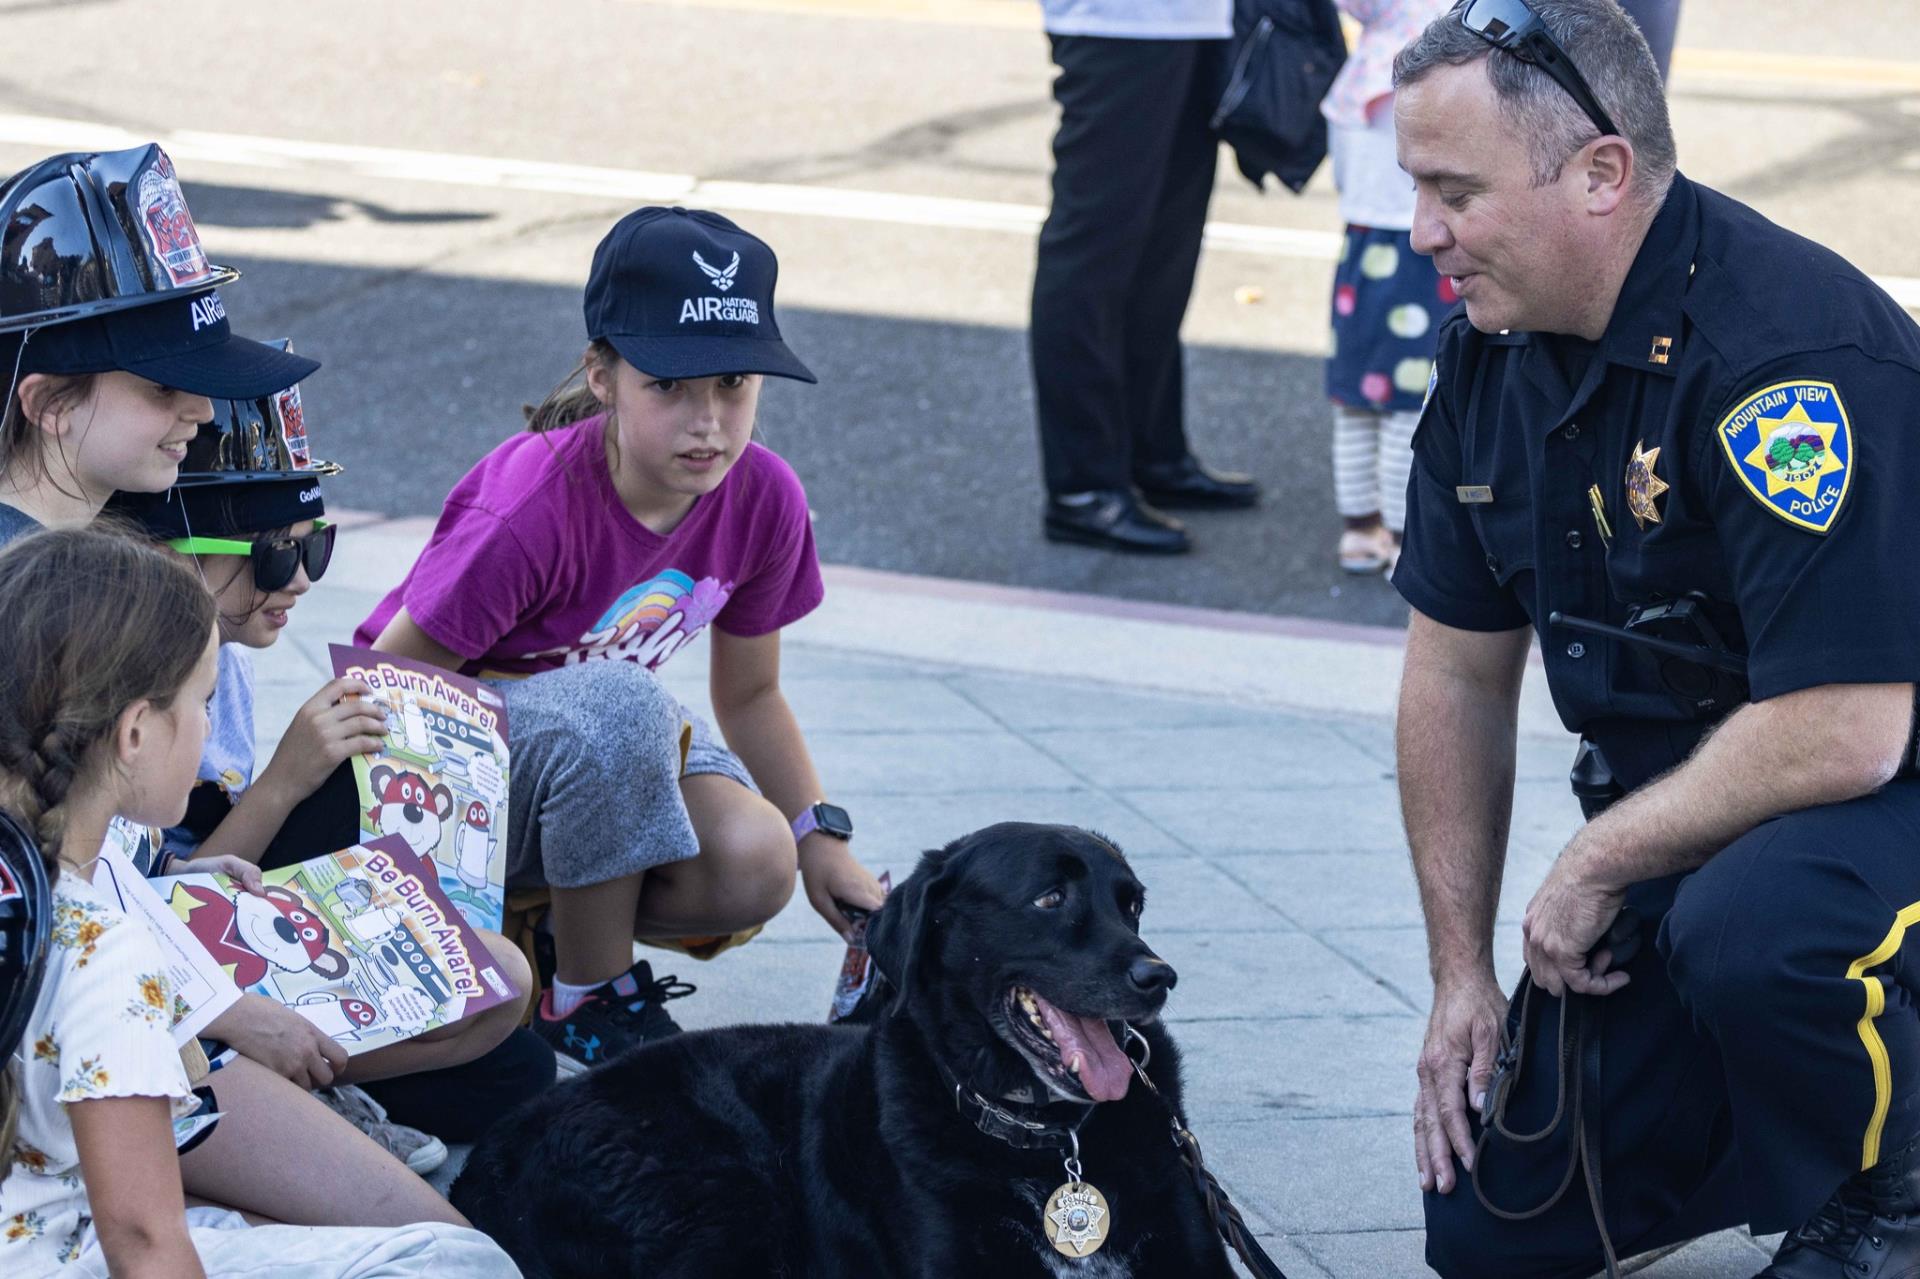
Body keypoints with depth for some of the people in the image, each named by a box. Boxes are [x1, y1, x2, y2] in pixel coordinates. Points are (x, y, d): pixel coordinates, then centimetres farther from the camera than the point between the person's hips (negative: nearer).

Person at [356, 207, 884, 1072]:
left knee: (754, 868, -26)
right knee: (619, 705, -39)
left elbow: (750, 696, 5)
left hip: (604, 743, 6)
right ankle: (593, 1000, -18)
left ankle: (542, 924, 5)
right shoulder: (532, 509, -30)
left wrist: (822, 839, -4)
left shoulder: (762, 499, -11)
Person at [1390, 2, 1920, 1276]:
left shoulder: (1786, 352, -27)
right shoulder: (1493, 354, -1)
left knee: (1750, 924, -40)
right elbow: (1459, 675, 9)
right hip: (1677, 821, 7)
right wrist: (1462, 974, 6)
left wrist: (1598, 865, -17)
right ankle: (1784, 1134, 24)